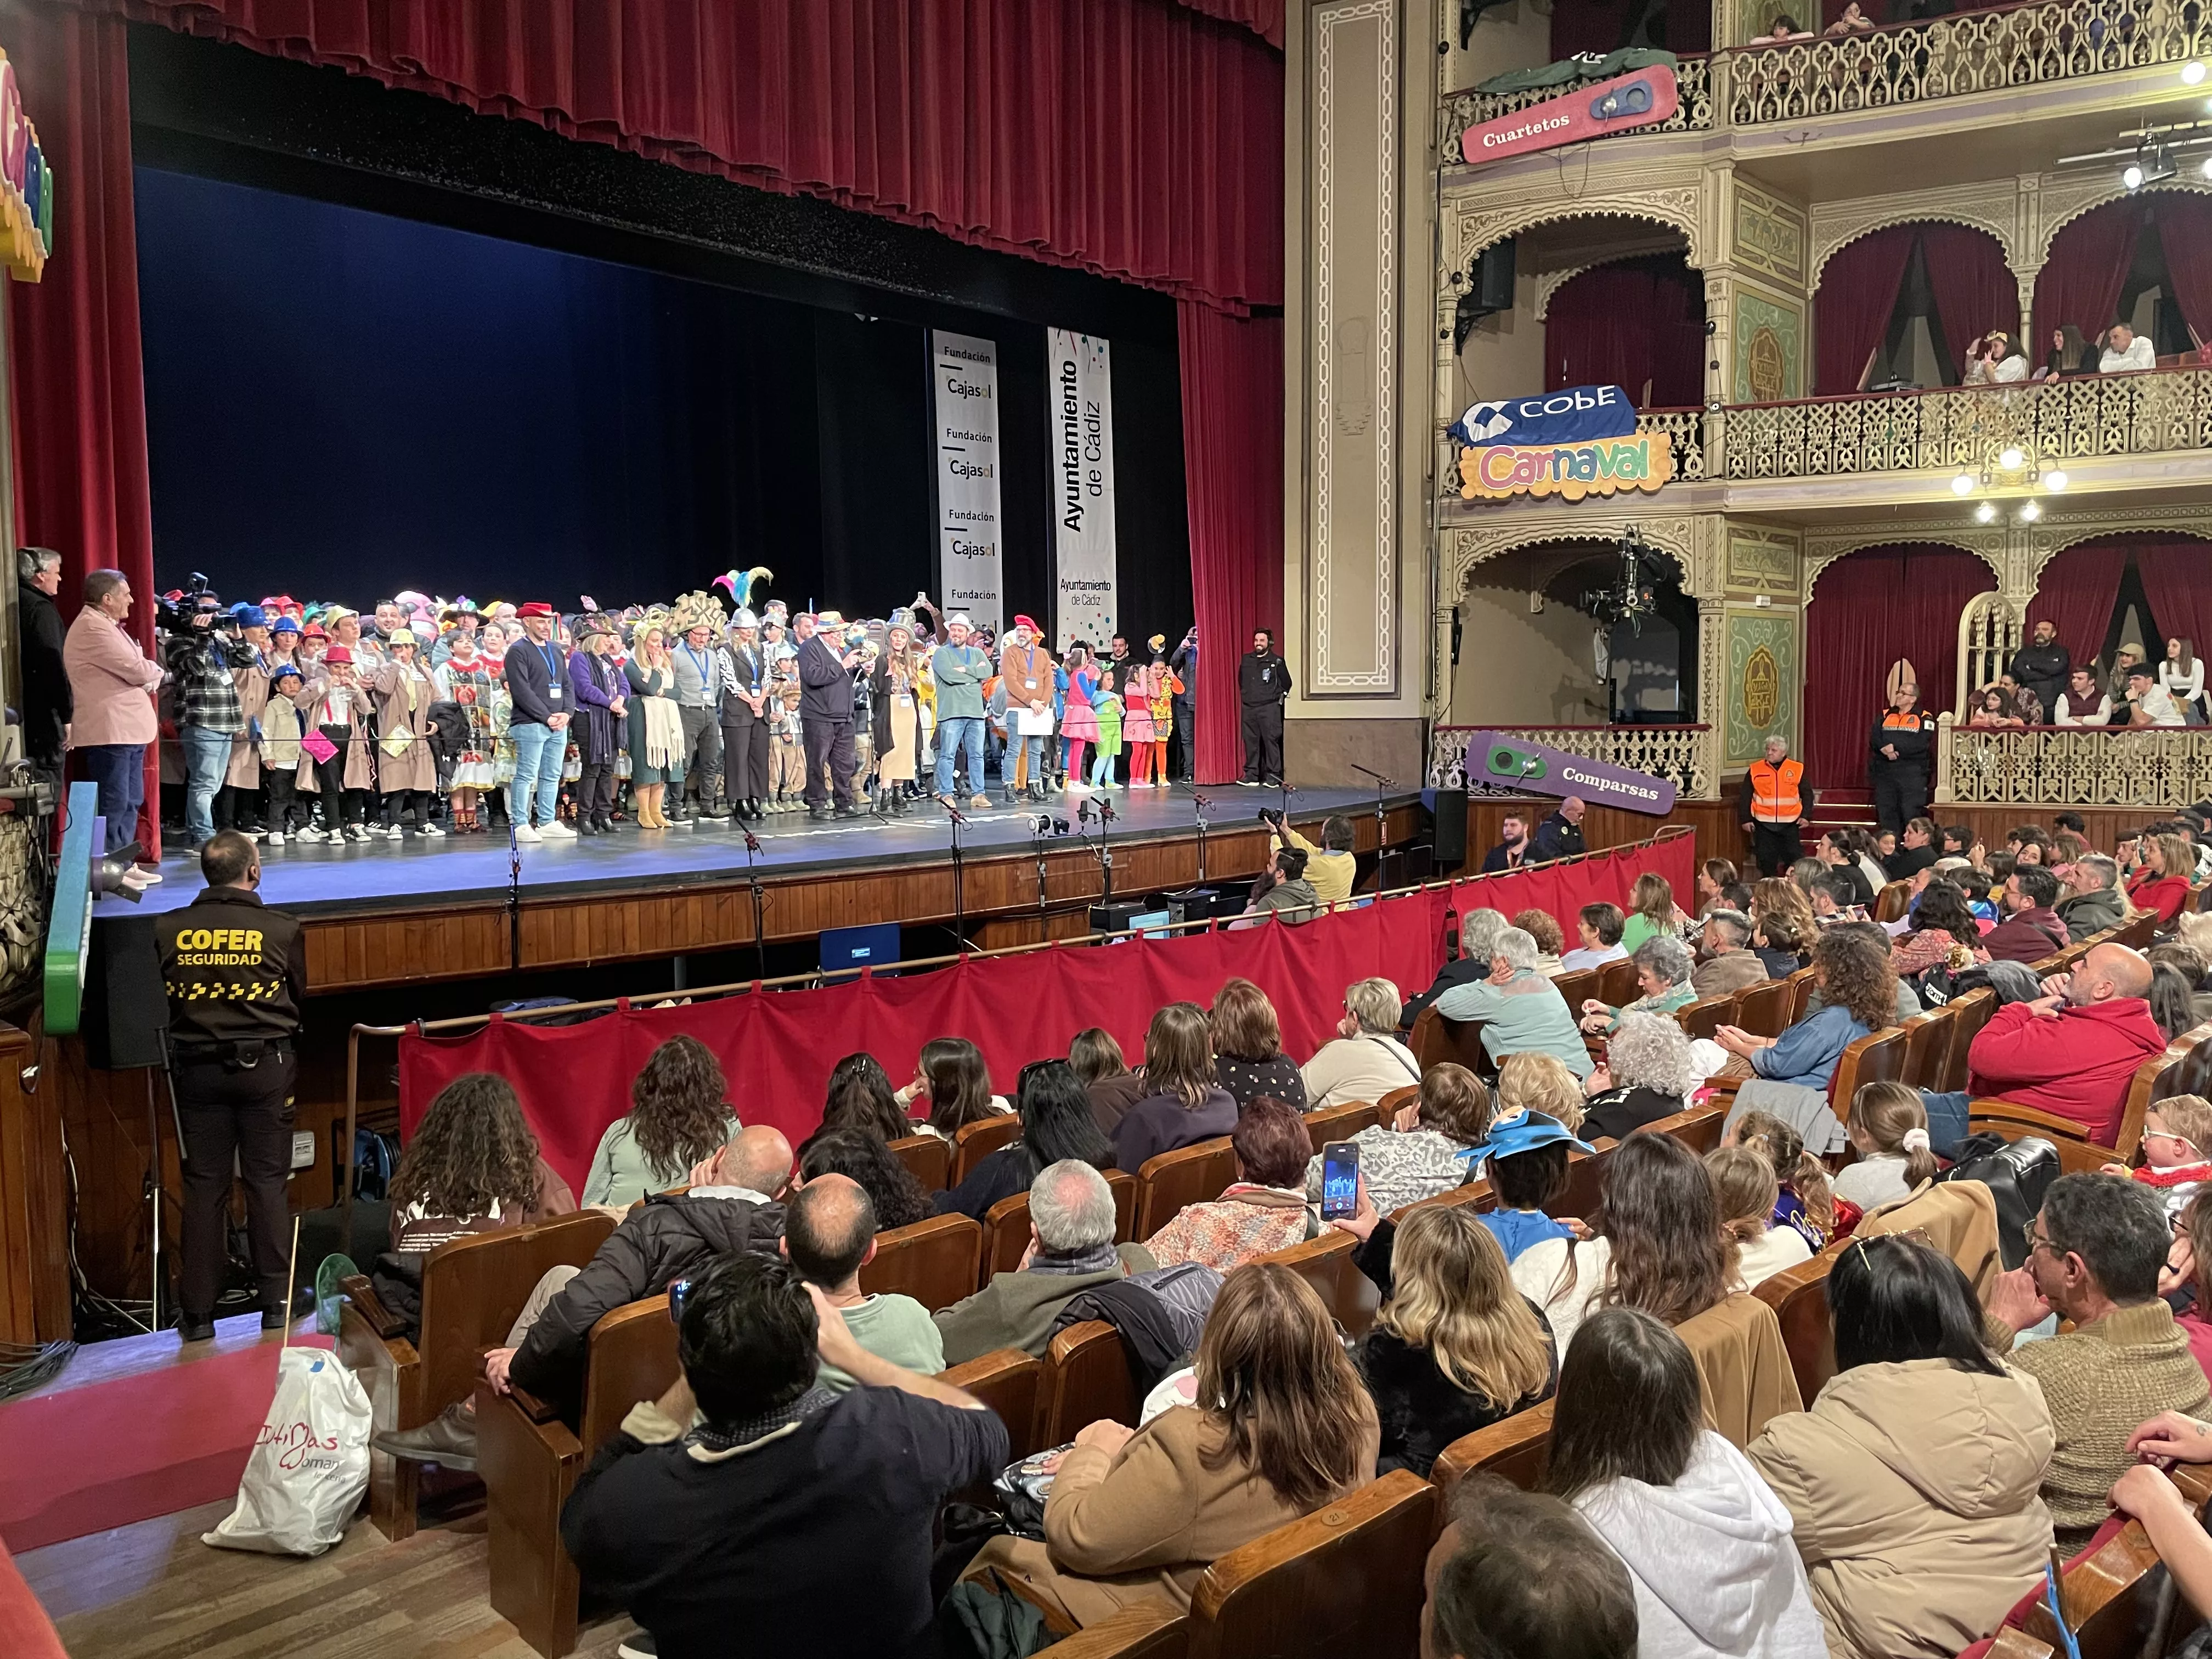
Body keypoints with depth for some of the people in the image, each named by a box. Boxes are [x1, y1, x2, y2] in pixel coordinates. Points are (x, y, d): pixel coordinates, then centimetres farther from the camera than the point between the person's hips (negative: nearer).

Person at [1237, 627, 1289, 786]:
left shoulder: (1277, 662, 0)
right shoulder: (1246, 660, 11)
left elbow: (1286, 684, 6)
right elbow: (1241, 681, 22)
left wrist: (1279, 697, 5)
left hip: (1269, 707, -4)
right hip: (1248, 707, 4)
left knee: (1271, 740, -7)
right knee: (1250, 741, 4)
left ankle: (1273, 776, -5)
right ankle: (1251, 775, 10)